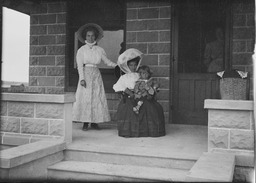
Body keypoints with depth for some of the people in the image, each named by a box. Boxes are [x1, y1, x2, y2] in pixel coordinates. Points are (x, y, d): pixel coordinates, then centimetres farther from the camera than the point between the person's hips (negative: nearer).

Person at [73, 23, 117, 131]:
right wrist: (82, 78, -12)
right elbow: (80, 65, -2)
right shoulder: (81, 50, 2)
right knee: (85, 97, -5)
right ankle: (85, 123, 1)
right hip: (86, 73, -2)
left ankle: (94, 122, 6)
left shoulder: (99, 50, 9)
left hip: (96, 74, 2)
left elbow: (107, 62, 10)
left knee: (97, 97, -1)